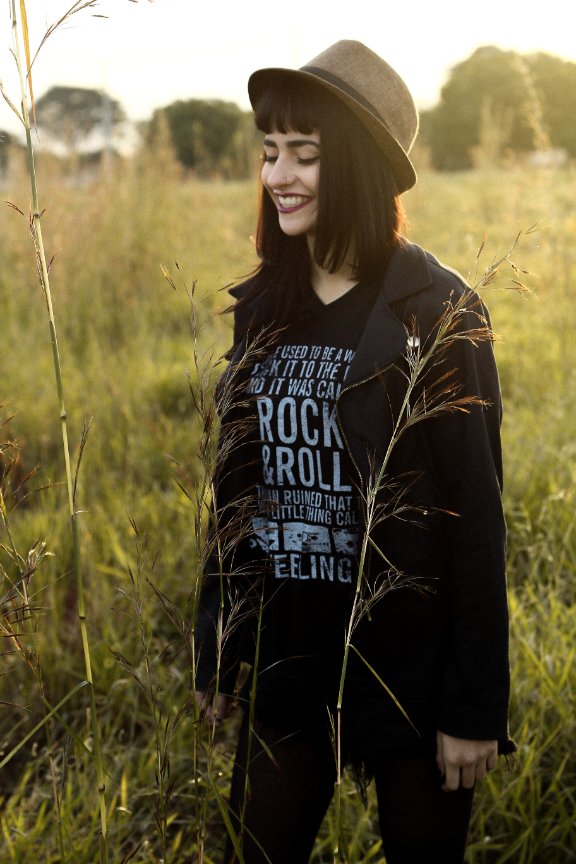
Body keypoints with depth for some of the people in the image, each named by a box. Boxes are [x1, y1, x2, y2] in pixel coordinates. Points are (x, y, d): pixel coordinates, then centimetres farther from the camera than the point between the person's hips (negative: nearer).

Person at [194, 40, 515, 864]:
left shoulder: (437, 315, -12)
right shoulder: (264, 308, 3)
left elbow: (475, 518, -13)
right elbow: (238, 485, 9)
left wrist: (476, 703, -13)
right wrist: (216, 649, 10)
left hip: (410, 665, -4)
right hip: (288, 660, 5)